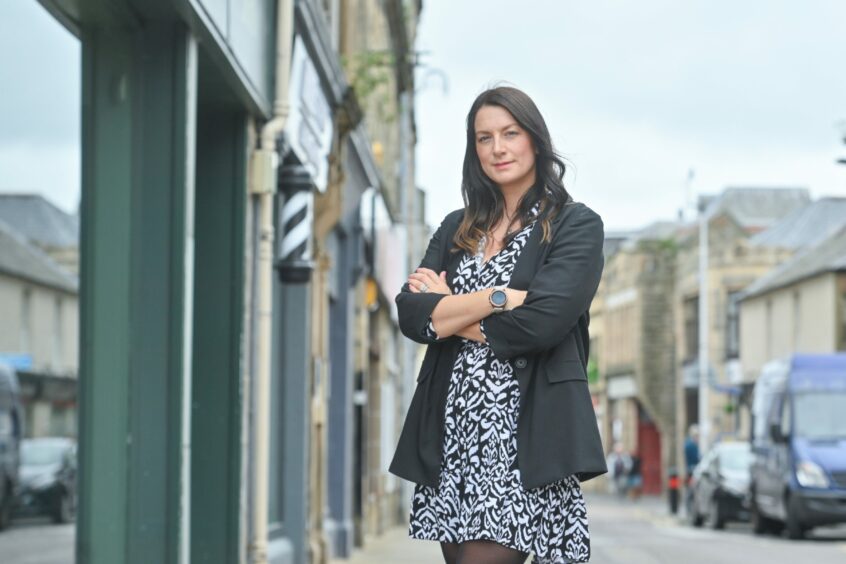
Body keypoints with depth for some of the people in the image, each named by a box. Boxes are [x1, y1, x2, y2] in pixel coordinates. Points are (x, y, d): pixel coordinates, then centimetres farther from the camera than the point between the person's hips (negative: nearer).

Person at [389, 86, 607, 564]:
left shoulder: (576, 225, 1)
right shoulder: (457, 228, 16)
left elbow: (540, 323, -14)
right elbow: (410, 314, 1)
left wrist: (450, 313, -1)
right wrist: (500, 298, -11)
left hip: (526, 433, -5)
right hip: (451, 434, 5)